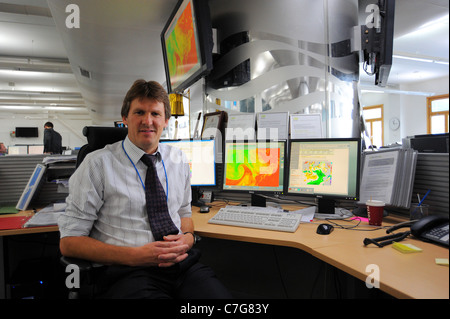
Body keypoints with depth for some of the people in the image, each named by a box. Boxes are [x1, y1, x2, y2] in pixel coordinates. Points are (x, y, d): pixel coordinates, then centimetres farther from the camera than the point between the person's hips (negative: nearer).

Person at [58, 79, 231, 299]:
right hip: (127, 272, -4)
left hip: (181, 263, 4)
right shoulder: (98, 164, -2)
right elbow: (69, 242, -2)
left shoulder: (178, 160, 12)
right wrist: (135, 256, -15)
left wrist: (187, 238, -3)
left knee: (221, 295, -21)